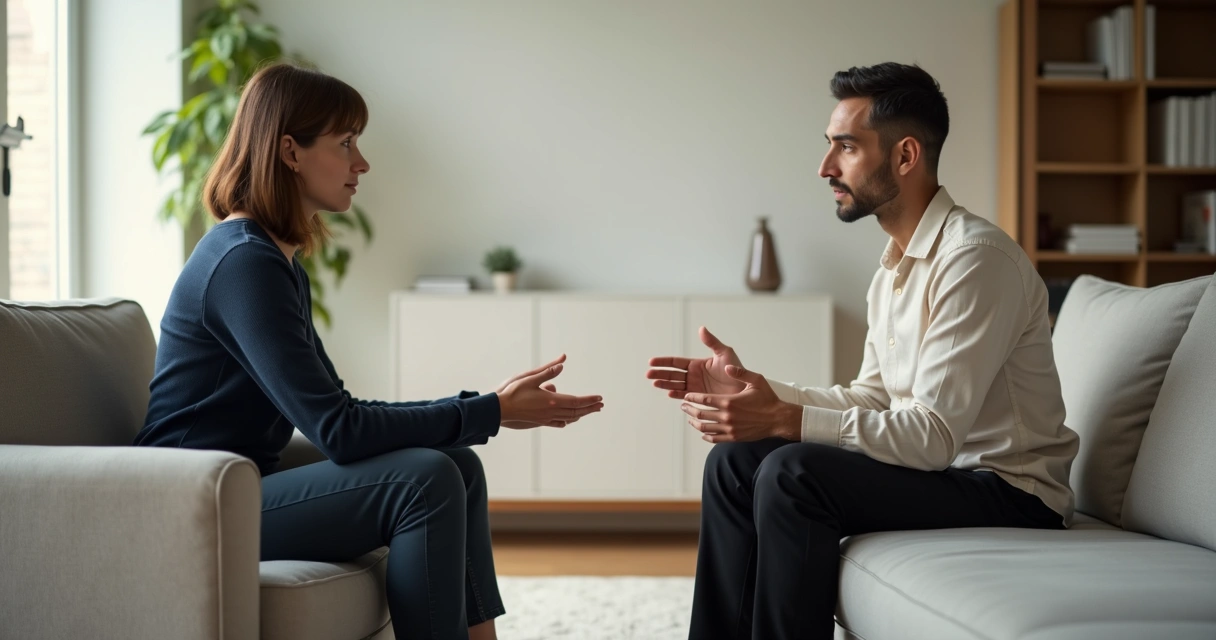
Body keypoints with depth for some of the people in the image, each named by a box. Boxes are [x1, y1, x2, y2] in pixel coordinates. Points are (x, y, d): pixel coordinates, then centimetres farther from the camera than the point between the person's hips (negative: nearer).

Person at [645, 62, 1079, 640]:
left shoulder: (974, 257, -20)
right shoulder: (894, 266, 11)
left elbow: (933, 434, -25)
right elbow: (872, 399, 12)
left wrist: (786, 419, -29)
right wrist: (751, 388, 0)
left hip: (1010, 491, -9)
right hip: (946, 468, 9)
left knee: (792, 473, -26)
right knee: (735, 459, 0)